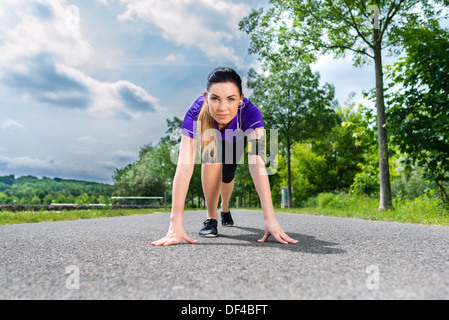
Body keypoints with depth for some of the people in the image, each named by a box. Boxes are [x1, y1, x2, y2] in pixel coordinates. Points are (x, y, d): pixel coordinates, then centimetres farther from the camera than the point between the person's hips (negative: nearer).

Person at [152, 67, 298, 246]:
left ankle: (225, 209, 44)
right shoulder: (196, 114, -44)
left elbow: (256, 163, -51)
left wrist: (269, 218, -58)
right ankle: (211, 217, -12)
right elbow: (185, 165, -51)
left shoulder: (250, 113, -43)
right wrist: (176, 223, -58)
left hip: (235, 139, 1)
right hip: (208, 137, -1)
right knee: (213, 157, -31)